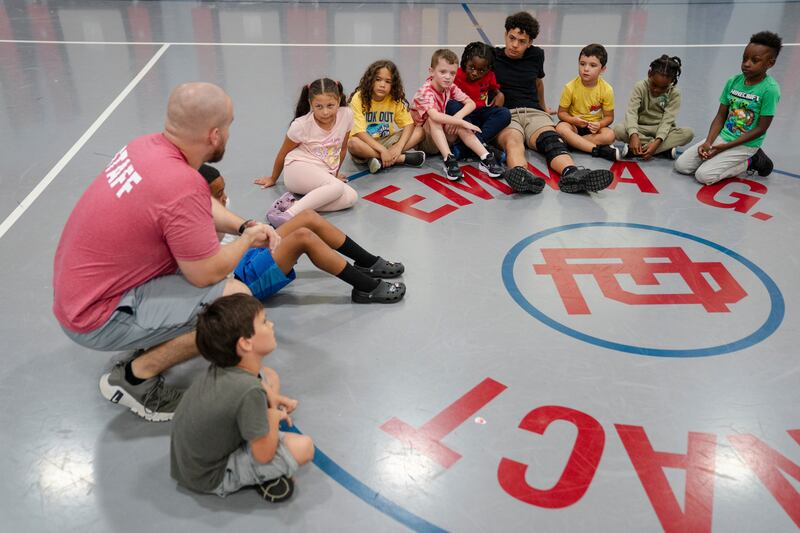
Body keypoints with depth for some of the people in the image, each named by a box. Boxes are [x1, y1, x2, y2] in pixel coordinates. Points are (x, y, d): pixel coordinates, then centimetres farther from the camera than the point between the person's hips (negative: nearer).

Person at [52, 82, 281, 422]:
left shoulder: (148, 145, -3)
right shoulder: (183, 187, -30)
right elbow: (207, 274, -20)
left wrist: (245, 226, 0)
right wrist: (247, 240, -4)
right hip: (97, 318, -9)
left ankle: (152, 340, 17)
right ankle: (136, 377, -3)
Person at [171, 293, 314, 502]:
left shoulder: (223, 367, -11)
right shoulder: (249, 391, -35)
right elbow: (264, 454, -24)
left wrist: (272, 399, 1)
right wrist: (274, 415, -8)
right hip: (210, 479, -8)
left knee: (270, 376, 6)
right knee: (303, 447, -18)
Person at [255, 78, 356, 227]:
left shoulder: (346, 115, -7)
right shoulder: (301, 125, -14)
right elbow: (283, 154, 3)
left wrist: (335, 173, 22)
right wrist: (273, 179, 16)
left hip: (325, 175, 6)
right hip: (298, 169, -5)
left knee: (351, 197, -25)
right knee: (337, 187, -34)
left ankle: (292, 203, -29)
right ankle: (289, 214, -44)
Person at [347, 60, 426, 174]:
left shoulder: (395, 99, -5)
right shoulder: (359, 98, -16)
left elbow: (409, 124, -8)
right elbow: (359, 132, -23)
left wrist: (399, 147, -26)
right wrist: (382, 150, -32)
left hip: (386, 141, 4)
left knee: (419, 132, -14)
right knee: (353, 144, -38)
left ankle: (381, 161, -25)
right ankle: (402, 158, -26)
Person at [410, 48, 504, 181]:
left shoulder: (450, 88, -2)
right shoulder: (425, 91, -23)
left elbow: (471, 104, -6)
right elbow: (435, 116, -40)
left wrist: (456, 118, -25)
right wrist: (463, 122, -37)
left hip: (443, 136, 5)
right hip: (424, 139, -5)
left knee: (459, 125, -24)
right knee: (433, 119, -33)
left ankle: (486, 158, -31)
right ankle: (449, 160, -41)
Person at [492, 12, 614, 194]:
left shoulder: (536, 55, 17)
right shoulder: (492, 57, 7)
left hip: (533, 112, 3)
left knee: (551, 139, -33)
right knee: (513, 140, -40)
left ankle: (571, 174, -63)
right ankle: (520, 175, -73)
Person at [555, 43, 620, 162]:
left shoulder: (607, 90, -10)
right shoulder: (570, 87, -13)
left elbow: (609, 116, -2)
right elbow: (562, 112, -5)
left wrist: (599, 125, -25)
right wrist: (573, 120, -27)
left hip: (594, 126, 1)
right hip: (574, 124, 0)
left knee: (609, 135, -30)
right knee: (561, 128, -34)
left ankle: (572, 142, -24)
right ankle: (599, 150, -35)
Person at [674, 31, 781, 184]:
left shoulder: (770, 89, -17)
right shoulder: (733, 81, 0)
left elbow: (761, 128, -15)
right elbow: (720, 116, 4)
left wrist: (726, 146, -17)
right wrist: (708, 142, -12)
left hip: (745, 145, -6)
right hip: (722, 136, 6)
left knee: (703, 175, -20)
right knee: (681, 165, -5)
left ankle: (751, 163, 2)